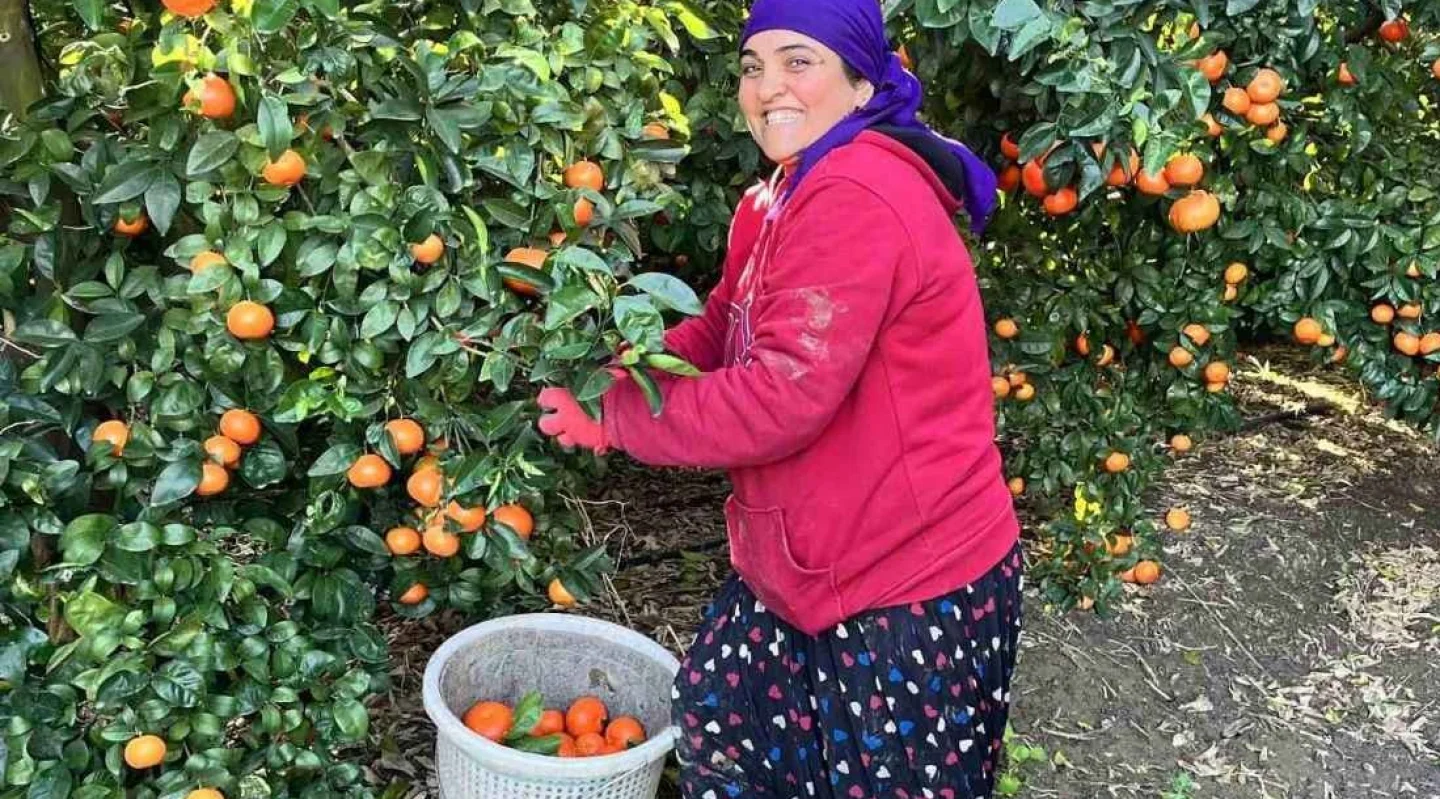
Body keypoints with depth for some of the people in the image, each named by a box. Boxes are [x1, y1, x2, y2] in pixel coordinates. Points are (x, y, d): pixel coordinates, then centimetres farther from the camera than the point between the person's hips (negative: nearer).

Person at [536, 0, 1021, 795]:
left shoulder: (854, 198, -24)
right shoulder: (796, 193, 11)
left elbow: (781, 399, -27)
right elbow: (723, 329, 13)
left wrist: (616, 415, -16)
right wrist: (618, 367, -6)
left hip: (912, 590, -10)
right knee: (721, 711, 23)